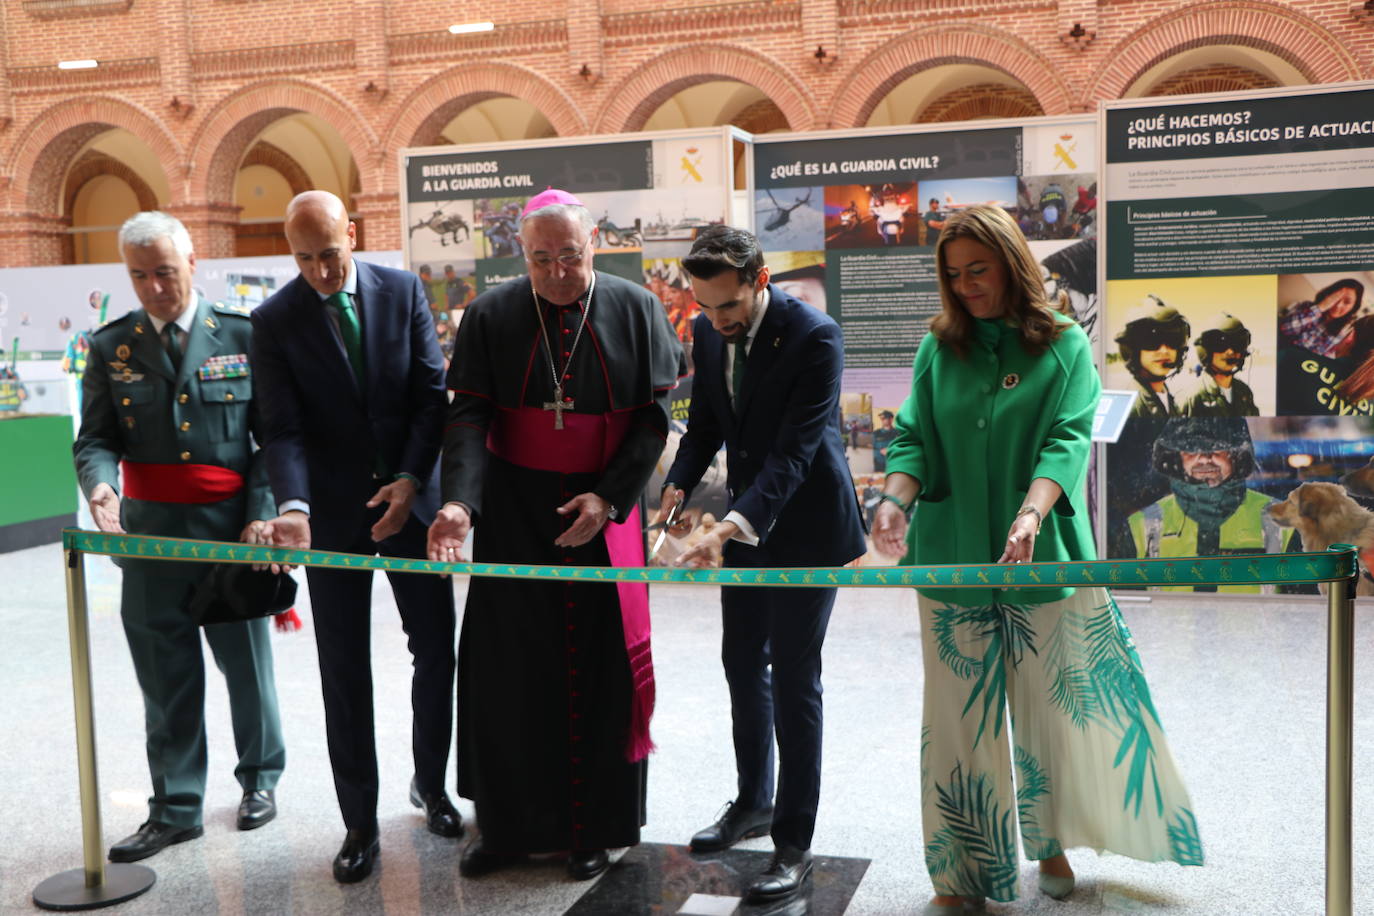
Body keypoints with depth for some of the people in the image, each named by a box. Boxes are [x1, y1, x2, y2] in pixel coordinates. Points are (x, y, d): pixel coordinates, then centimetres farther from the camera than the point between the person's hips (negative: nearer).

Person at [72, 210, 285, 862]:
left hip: (232, 530, -1)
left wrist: (262, 514, -10)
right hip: (150, 532, 2)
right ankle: (175, 809, 19)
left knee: (247, 663, 12)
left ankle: (260, 776, 33)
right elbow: (95, 439, 3)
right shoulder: (110, 348, 5)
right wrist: (100, 484, -19)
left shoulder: (243, 335, 0)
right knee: (166, 678, 8)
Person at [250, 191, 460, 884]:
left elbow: (432, 392, -1)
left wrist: (412, 479, -11)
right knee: (344, 670, 4)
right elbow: (283, 430, -10)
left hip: (409, 498, 2)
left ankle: (430, 784, 31)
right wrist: (293, 506, -26)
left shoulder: (403, 291, 0)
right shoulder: (274, 321, -5)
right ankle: (359, 822, 15)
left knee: (436, 651, 8)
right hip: (332, 513, -1)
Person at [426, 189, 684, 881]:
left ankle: (593, 828, 17)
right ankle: (508, 824, 19)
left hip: (604, 512, 0)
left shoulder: (635, 310, -2)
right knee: (507, 667, 4)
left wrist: (608, 498, -11)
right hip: (512, 513, 1)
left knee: (598, 667, 3)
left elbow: (654, 415, -1)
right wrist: (458, 501, -23)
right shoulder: (490, 315, -2)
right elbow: (468, 415, -8)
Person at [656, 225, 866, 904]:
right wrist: (677, 486, -9)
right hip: (744, 520, 7)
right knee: (742, 662, 16)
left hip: (804, 523, -7)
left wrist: (732, 526, -38)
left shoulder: (814, 337, -22)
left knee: (793, 676, -3)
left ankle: (794, 844, 8)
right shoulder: (708, 332, -1)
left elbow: (794, 452, -28)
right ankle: (754, 802, 36)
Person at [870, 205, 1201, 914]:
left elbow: (1067, 439, -11)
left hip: (1044, 560, -1)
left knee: (1055, 710, 8)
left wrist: (1032, 515, -28)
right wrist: (896, 497, -17)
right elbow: (914, 438, 4)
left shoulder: (1063, 343, 1)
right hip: (953, 560, 1)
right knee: (959, 719, 5)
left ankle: (1051, 846, 31)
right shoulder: (939, 348, 8)